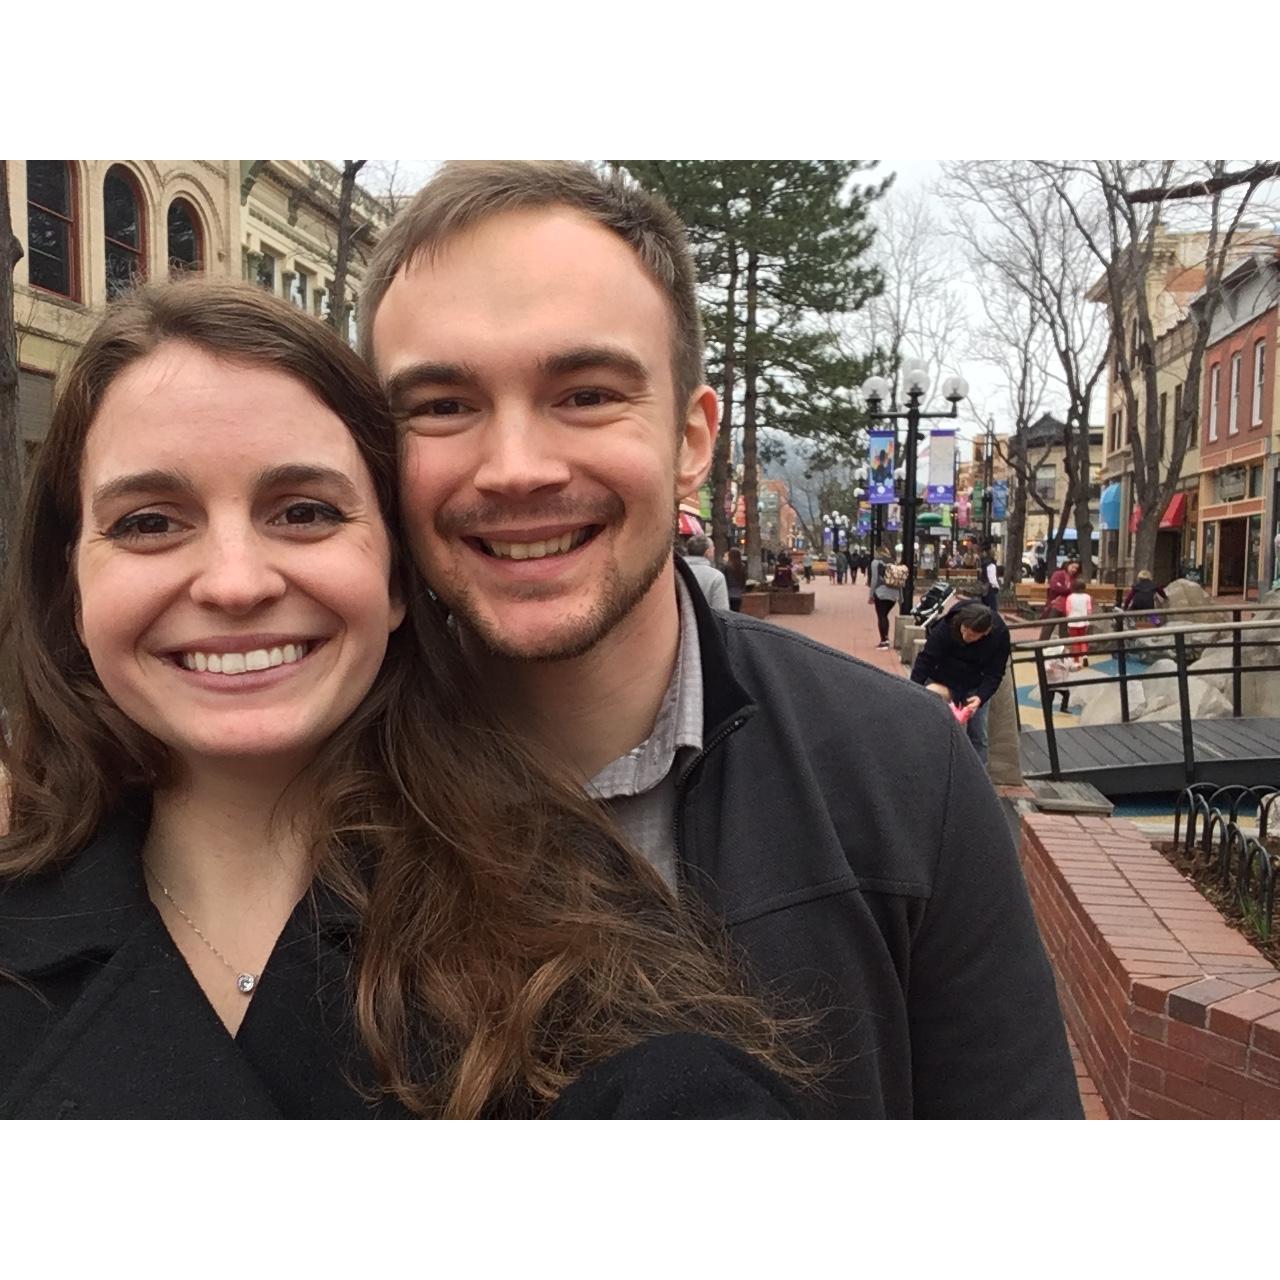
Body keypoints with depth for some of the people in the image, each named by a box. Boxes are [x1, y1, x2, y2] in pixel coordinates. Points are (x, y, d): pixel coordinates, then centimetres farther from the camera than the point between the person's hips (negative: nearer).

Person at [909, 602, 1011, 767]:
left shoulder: (1000, 634, -27)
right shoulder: (946, 626, -32)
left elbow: (994, 674, -21)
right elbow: (925, 659, -27)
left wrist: (981, 697, -37)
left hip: (976, 686, 1)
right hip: (945, 678, -1)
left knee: (978, 735, 0)